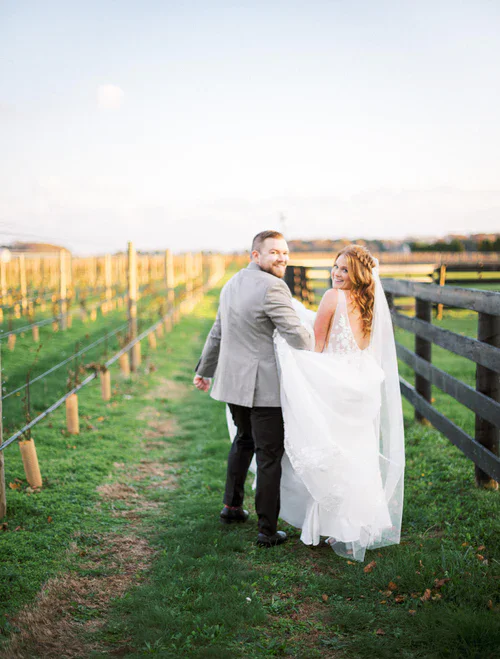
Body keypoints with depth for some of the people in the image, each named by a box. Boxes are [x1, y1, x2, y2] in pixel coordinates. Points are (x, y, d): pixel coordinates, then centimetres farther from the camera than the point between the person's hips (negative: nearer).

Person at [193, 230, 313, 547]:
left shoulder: (232, 283, 12)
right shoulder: (272, 287, -17)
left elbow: (217, 333, 22)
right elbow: (297, 334, -21)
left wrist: (204, 370, 32)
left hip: (233, 380, 9)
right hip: (264, 387, -9)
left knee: (244, 440, 28)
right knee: (270, 456, 1)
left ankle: (232, 506, 39)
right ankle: (268, 530, 8)